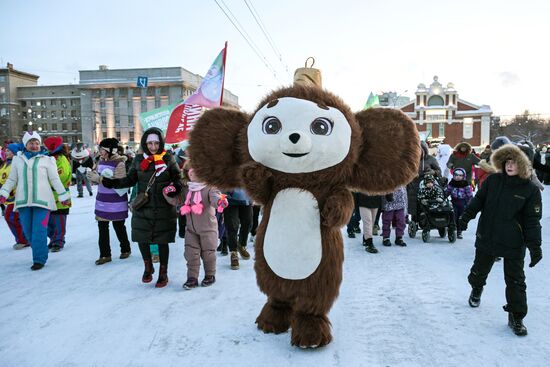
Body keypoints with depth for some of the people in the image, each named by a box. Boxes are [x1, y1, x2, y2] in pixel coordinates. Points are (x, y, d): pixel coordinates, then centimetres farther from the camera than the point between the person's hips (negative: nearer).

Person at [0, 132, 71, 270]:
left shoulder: (46, 160, 5)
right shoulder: (17, 160, 12)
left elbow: (55, 180, 6)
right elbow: (12, 180, 15)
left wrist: (64, 196, 4)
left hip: (42, 200, -3)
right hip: (23, 201, 3)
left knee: (39, 231, -8)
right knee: (28, 231, 8)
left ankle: (39, 259, -2)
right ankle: (40, 253, 25)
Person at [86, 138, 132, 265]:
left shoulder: (119, 163, -15)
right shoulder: (101, 161, 7)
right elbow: (97, 177, 15)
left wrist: (98, 178, -25)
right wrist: (91, 176, -9)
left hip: (116, 201, -6)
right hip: (102, 200, 6)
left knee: (118, 226, 8)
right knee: (102, 227, 4)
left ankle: (125, 249, 30)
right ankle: (105, 255, 13)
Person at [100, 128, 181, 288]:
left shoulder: (168, 159, -4)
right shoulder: (139, 159, 2)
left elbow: (177, 179, -1)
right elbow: (130, 180, 7)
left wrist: (174, 188, -23)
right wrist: (106, 181, -2)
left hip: (164, 208, -2)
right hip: (143, 208, 2)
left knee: (162, 241, 6)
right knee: (141, 238, 7)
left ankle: (163, 273, 25)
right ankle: (148, 267, 35)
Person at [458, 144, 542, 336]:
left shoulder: (530, 190, -9)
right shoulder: (493, 180, -4)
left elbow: (532, 220, -6)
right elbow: (478, 200, 5)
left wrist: (534, 245, -10)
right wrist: (466, 216, -9)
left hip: (513, 244, -2)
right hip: (486, 238, 2)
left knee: (515, 281, 3)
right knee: (479, 270, 20)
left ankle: (516, 317, 18)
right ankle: (476, 291, 51)